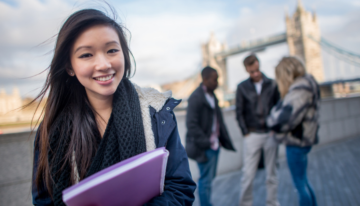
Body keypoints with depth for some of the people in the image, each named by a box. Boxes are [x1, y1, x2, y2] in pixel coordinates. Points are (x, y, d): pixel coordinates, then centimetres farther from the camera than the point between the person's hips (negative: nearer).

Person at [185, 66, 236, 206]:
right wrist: (206, 142, -17)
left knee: (210, 178, 17)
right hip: (205, 147, -8)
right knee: (206, 180, 3)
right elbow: (191, 124, -18)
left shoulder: (211, 94, 10)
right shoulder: (196, 97, -16)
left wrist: (222, 139, 8)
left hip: (214, 144, 8)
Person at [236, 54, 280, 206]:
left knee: (271, 173, 11)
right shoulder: (242, 87, 2)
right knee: (248, 174, 0)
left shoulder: (272, 84, 4)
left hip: (270, 134, 2)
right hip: (252, 135, -1)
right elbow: (239, 113, 2)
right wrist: (245, 133, -4)